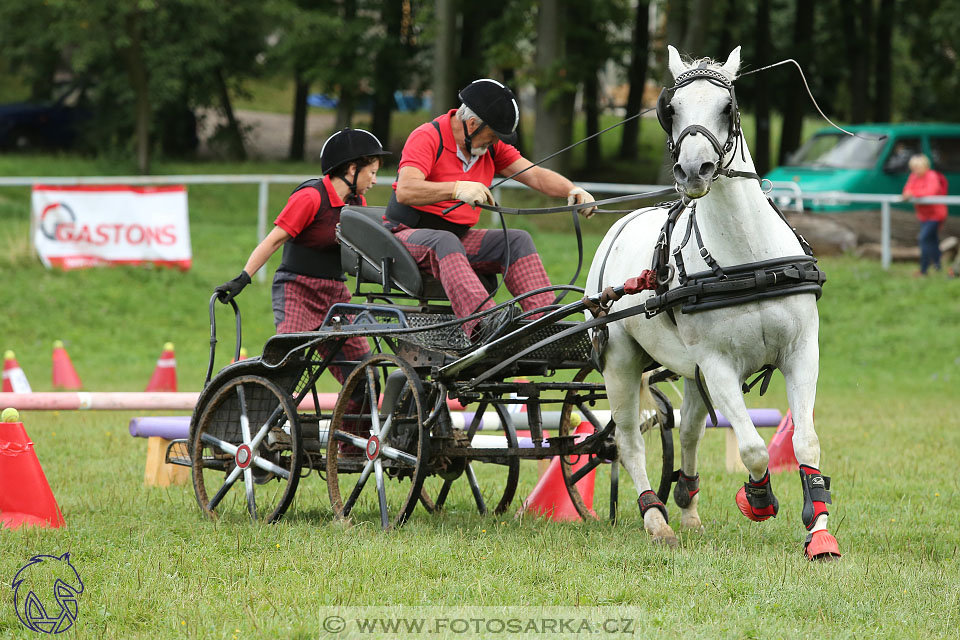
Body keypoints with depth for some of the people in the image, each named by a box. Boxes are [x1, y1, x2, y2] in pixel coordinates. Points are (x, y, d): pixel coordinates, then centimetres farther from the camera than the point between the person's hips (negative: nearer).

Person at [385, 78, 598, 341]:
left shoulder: (492, 146, 8)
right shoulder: (427, 138, -15)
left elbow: (534, 174, 2)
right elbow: (405, 191, -30)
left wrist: (572, 191, -19)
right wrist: (457, 189, -46)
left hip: (459, 236, 7)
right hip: (408, 235, -7)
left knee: (518, 240, -13)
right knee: (445, 241, -39)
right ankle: (483, 324, -60)